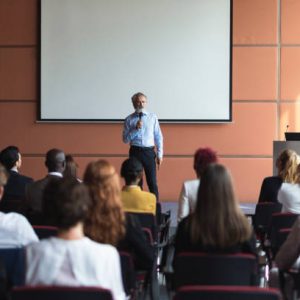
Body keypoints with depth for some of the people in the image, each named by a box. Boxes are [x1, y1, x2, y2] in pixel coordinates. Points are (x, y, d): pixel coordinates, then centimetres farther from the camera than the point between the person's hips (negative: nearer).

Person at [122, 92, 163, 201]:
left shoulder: (152, 117, 4)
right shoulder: (129, 119, 2)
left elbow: (158, 136, 6)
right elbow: (125, 139, -1)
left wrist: (159, 154, 1)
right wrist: (136, 129, -14)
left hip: (149, 152, 0)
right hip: (135, 152, 0)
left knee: (152, 182, -2)